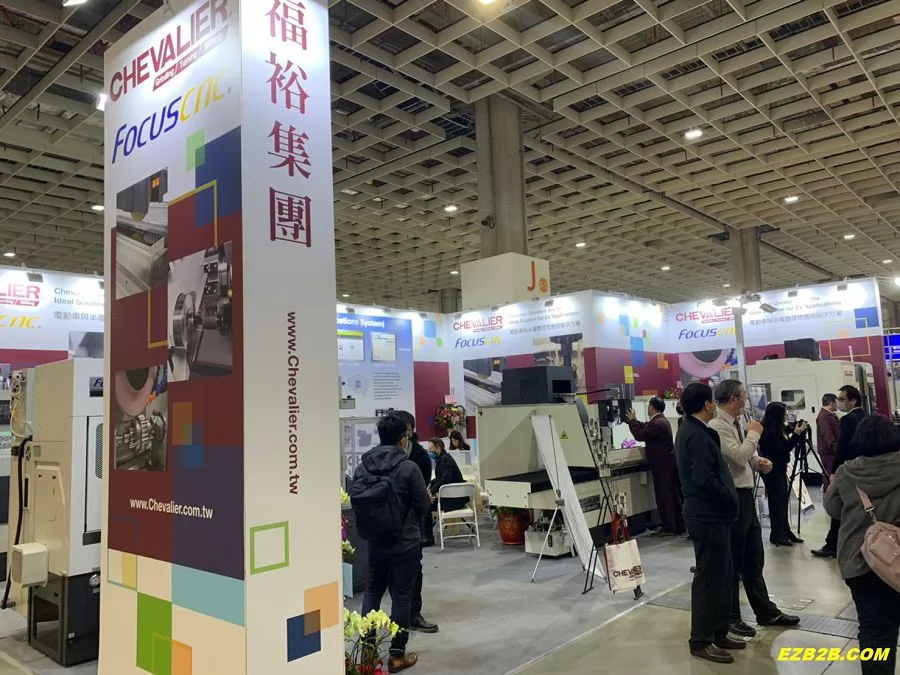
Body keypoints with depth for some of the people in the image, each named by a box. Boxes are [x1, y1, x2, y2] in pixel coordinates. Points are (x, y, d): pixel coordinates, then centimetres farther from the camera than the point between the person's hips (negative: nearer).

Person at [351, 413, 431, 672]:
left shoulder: (362, 466, -4)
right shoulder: (409, 468, -18)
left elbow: (355, 500, 2)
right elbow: (424, 505, -11)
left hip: (375, 542, 4)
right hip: (406, 543, -4)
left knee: (373, 589, 20)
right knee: (401, 595, 6)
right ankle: (397, 655, 15)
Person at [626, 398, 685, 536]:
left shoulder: (657, 424, -20)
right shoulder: (662, 421, 14)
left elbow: (639, 435, -19)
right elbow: (646, 427, 23)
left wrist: (632, 421, -6)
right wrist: (634, 420, 22)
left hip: (662, 466, -10)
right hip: (669, 464, 10)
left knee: (663, 496, -4)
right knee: (673, 495, 13)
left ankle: (668, 528, 1)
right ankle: (679, 526, 20)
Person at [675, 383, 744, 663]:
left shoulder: (692, 431, 13)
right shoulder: (697, 435, -20)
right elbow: (704, 479, -26)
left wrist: (728, 498, 11)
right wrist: (730, 498, -13)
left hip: (712, 515, 10)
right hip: (708, 517, -10)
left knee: (723, 575, 18)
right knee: (710, 578, -1)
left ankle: (718, 632, 28)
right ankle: (701, 640, 9)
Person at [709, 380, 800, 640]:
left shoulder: (735, 424, 12)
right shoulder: (717, 426, -18)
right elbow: (738, 456, -26)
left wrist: (759, 461, 0)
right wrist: (754, 433, -11)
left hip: (746, 495, 10)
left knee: (754, 558, 19)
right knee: (733, 561, 3)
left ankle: (766, 611, 31)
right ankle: (730, 618, 17)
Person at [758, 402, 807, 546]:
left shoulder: (776, 430, 7)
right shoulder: (769, 432, -21)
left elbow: (784, 447, 16)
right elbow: (783, 449, -19)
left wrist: (798, 431, 6)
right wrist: (796, 434, -19)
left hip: (779, 469, 9)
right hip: (772, 471, -9)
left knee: (783, 501, 12)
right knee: (777, 503, -3)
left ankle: (785, 532, 20)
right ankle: (777, 536, 6)